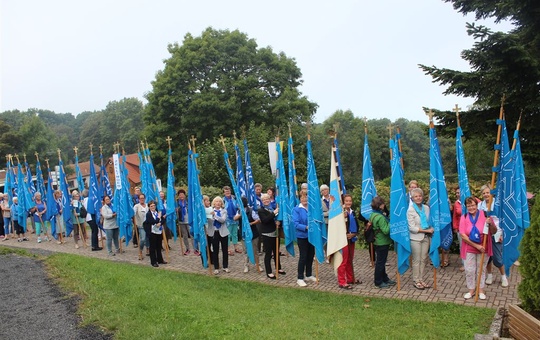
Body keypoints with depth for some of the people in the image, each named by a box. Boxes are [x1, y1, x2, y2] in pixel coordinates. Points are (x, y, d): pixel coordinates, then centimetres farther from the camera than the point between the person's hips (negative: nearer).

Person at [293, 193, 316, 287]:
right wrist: (306, 227, -25)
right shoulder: (296, 209, -11)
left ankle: (309, 275, 32)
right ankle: (300, 278, 11)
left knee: (311, 255, 15)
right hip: (302, 236, -5)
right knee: (303, 257, -1)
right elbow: (296, 223, -15)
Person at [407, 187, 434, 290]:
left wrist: (431, 229, -6)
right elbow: (412, 228, -14)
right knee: (416, 260, 4)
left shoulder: (426, 208, 4)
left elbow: (430, 221, 13)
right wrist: (426, 230, -14)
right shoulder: (410, 210, -10)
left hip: (426, 237, 5)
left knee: (423, 259, 10)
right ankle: (416, 281, 16)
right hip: (415, 238, -5)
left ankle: (421, 280, 22)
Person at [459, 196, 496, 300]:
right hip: (469, 249, 1)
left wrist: (491, 224, -26)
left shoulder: (484, 215, -8)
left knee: (481, 269, 12)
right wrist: (476, 245, -17)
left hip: (483, 248, 0)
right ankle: (471, 290, 24)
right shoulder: (464, 217, -6)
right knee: (469, 270, 7)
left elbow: (494, 232, -5)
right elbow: (463, 235, -11)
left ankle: (481, 290, 27)